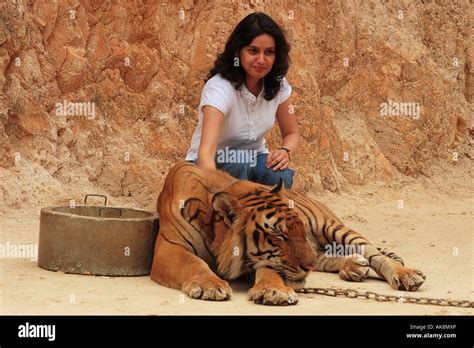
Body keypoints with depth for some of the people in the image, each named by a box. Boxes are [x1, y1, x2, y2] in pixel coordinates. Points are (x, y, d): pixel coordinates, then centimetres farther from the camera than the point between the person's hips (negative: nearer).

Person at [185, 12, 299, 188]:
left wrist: (285, 152, -21)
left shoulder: (278, 85, -11)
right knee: (237, 170, -37)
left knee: (281, 178, -28)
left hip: (253, 160, 4)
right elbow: (206, 151, -42)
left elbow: (291, 133, 4)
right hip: (214, 165, -4)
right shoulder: (219, 88, -29)